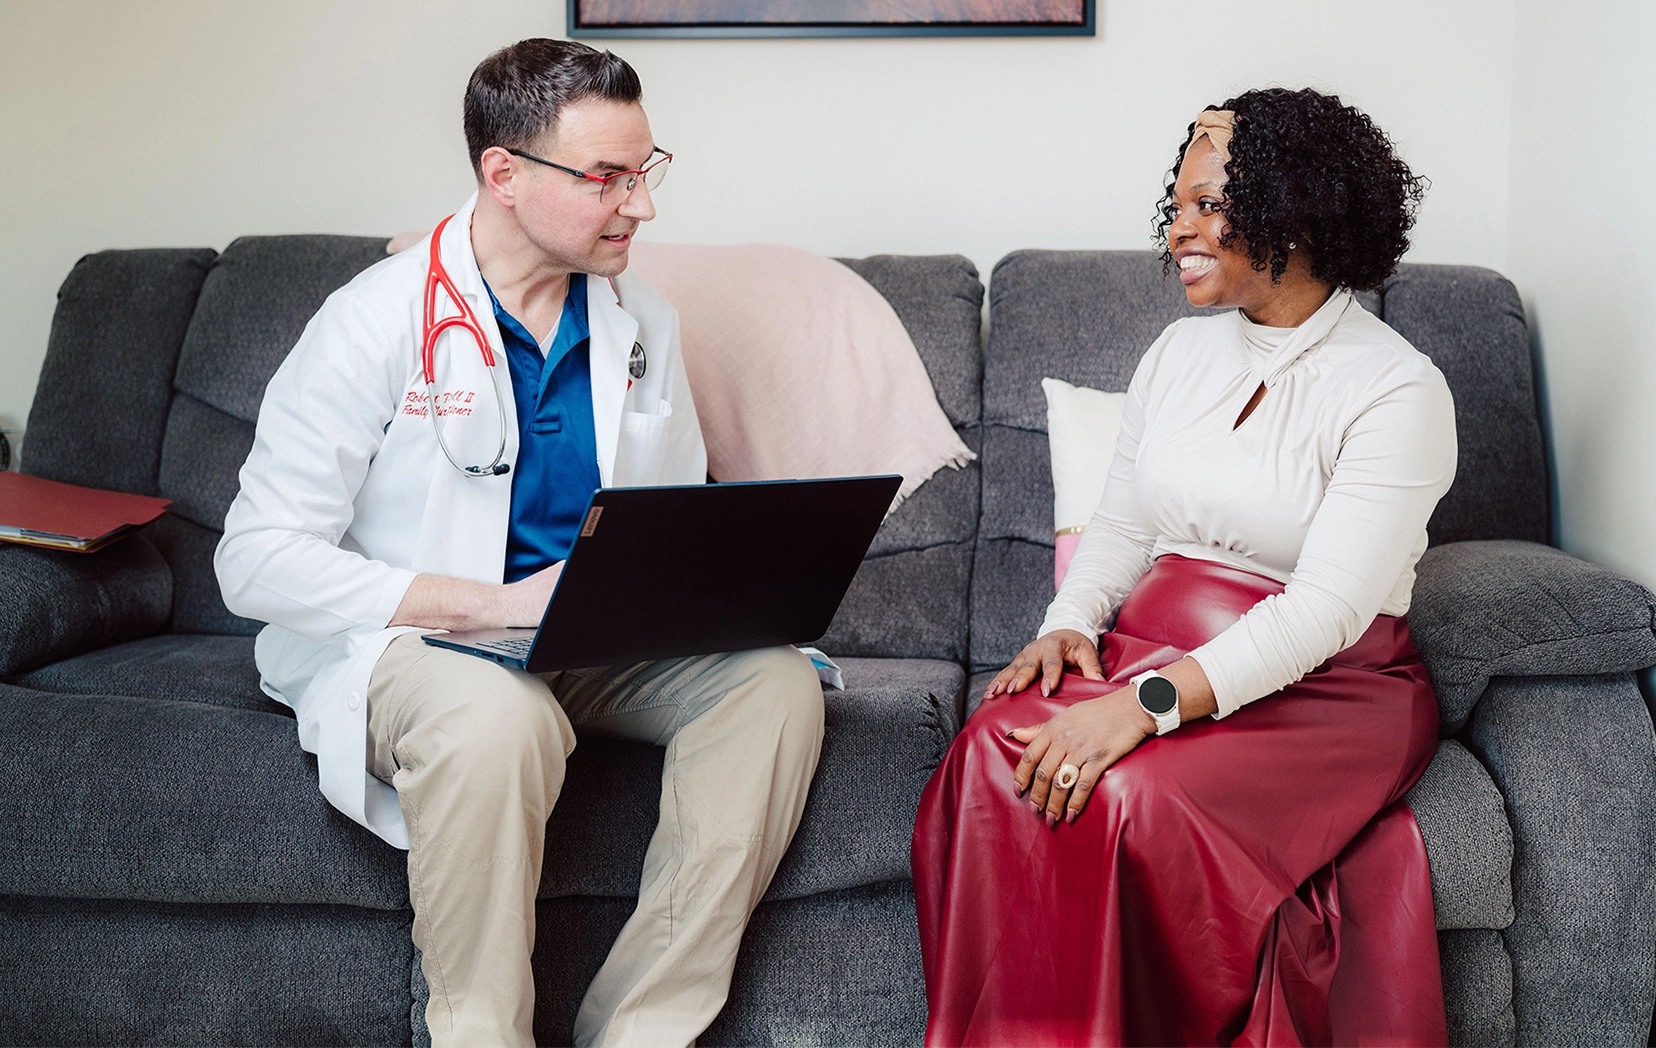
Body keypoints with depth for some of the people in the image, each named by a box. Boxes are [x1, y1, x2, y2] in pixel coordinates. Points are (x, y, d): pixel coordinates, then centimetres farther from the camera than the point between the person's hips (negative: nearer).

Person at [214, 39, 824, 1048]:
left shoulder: (645, 322, 8)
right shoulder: (377, 322, -11)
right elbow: (258, 560, -14)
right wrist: (492, 603, -22)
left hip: (606, 652, 6)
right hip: (407, 640, -5)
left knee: (776, 678, -21)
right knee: (498, 716, -38)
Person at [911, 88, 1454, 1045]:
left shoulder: (1397, 389, -10)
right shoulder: (1180, 352, 13)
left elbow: (1327, 606, -20)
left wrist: (1150, 704, -31)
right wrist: (1070, 625, -4)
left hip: (1325, 688, -5)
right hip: (1153, 644, 5)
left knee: (1133, 796, -35)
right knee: (997, 753, -26)